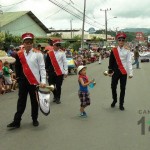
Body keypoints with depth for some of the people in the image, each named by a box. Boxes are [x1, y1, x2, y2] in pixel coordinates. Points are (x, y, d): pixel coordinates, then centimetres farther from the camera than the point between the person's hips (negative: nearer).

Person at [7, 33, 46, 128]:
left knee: (34, 101, 10)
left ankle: (35, 119, 25)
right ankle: (17, 121, 9)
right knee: (21, 101, 6)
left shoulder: (38, 54, -7)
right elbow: (17, 67, 12)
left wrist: (43, 81, -15)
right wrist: (19, 78, 6)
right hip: (23, 82, 3)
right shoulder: (19, 54, 3)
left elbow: (42, 68, -9)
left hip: (35, 81, -3)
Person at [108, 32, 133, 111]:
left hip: (124, 72, -1)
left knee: (123, 89, 5)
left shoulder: (127, 51, -1)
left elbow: (129, 62, -4)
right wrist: (110, 71, 1)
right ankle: (114, 100, 32)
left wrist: (130, 73, -9)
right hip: (115, 72, 1)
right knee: (113, 87, 7)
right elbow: (111, 62, 4)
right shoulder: (113, 50, 1)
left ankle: (121, 104, 18)